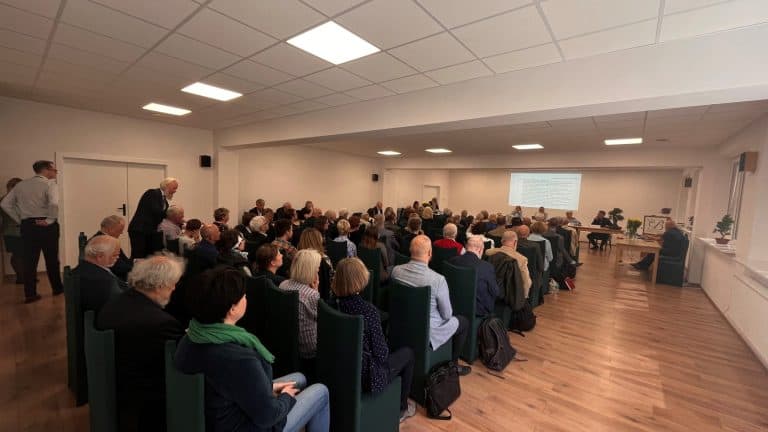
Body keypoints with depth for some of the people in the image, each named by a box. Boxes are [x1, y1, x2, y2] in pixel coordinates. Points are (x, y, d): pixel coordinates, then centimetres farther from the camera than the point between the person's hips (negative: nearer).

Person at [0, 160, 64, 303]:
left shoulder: (20, 185, 11)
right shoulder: (49, 184, -8)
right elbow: (54, 204, -26)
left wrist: (19, 220, 12)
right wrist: (50, 220, -15)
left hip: (27, 226, 5)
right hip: (46, 226, -5)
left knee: (29, 260, 9)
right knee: (51, 259, 8)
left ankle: (30, 294, 11)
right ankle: (57, 288, 20)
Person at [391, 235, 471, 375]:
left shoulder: (395, 271, -15)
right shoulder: (438, 279, -30)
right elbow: (447, 314, -16)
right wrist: (447, 314, 7)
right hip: (426, 332, -5)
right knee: (464, 322, 20)